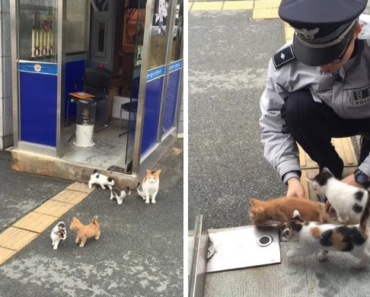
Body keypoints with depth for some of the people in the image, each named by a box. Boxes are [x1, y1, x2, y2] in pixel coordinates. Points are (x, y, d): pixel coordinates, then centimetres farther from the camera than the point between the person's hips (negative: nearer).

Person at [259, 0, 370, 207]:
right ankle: (330, 169, -5)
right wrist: (291, 176, -31)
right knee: (296, 107, -31)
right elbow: (273, 123, -20)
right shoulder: (286, 63, -28)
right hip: (334, 117, 2)